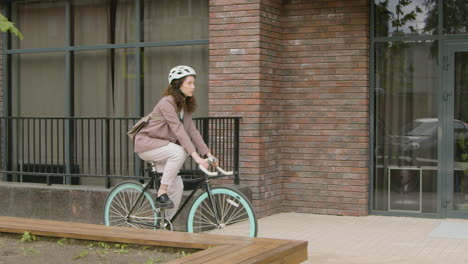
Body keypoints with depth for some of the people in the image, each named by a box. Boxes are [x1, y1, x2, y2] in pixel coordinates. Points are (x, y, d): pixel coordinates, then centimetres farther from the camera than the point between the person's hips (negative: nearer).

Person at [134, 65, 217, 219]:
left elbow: (192, 131, 2)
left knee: (177, 186, -4)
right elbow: (179, 131, -31)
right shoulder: (167, 103, -23)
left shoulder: (185, 105, 5)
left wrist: (208, 154, -6)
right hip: (146, 143, -8)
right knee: (179, 152, -33)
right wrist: (196, 156, -37)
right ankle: (161, 194, -23)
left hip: (161, 145, 8)